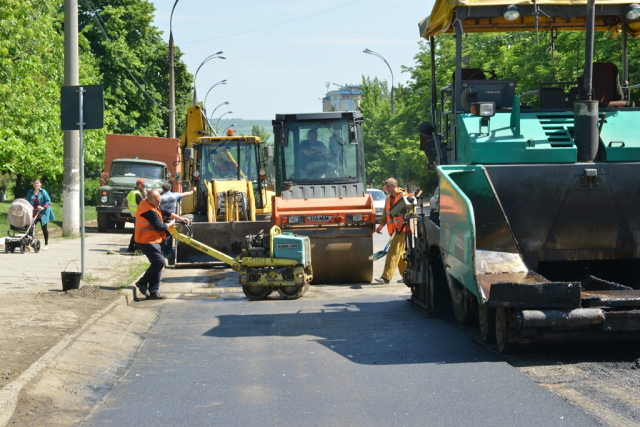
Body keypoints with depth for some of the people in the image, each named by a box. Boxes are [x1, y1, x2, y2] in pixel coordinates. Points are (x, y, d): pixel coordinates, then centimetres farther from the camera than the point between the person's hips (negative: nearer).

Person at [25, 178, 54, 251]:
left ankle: (46, 244, 18)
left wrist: (43, 207, -22)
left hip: (43, 213, -3)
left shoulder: (43, 192, -6)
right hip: (34, 213, 3)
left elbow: (48, 202, -8)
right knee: (31, 227, -9)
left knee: (44, 228, 6)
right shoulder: (30, 193, 6)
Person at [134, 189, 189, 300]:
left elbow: (165, 212, 14)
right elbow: (160, 227, -24)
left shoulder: (147, 202, 5)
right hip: (147, 242, -11)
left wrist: (180, 219, 12)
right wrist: (171, 224, -5)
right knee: (159, 262, -16)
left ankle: (153, 292, 10)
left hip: (152, 240, 11)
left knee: (157, 263, 9)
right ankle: (142, 283, -2)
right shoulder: (149, 211, -26)